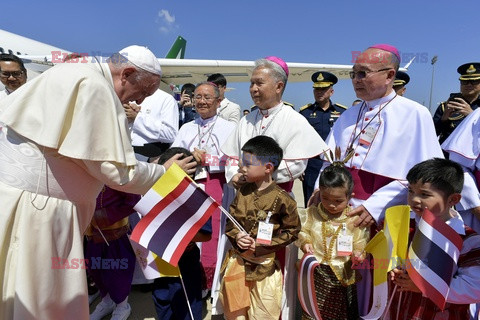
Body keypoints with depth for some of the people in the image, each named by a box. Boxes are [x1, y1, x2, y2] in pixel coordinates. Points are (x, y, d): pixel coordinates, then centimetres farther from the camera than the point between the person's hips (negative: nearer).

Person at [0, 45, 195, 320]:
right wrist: (165, 171, -4)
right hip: (37, 202, -9)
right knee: (43, 298, 4)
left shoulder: (71, 73, 12)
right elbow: (117, 171, -18)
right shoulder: (97, 90, -17)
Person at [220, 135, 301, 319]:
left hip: (265, 264, -4)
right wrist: (236, 236, -16)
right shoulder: (243, 191, -3)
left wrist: (260, 245, -17)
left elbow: (292, 231, -12)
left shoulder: (281, 199, -18)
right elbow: (230, 221, 5)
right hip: (238, 259, 5)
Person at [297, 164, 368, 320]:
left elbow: (361, 243, -5)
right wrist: (305, 244, -16)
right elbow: (303, 233, 3)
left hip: (343, 275, -1)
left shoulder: (355, 219, -11)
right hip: (316, 273, 1)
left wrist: (357, 254, -25)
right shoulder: (312, 213, -5)